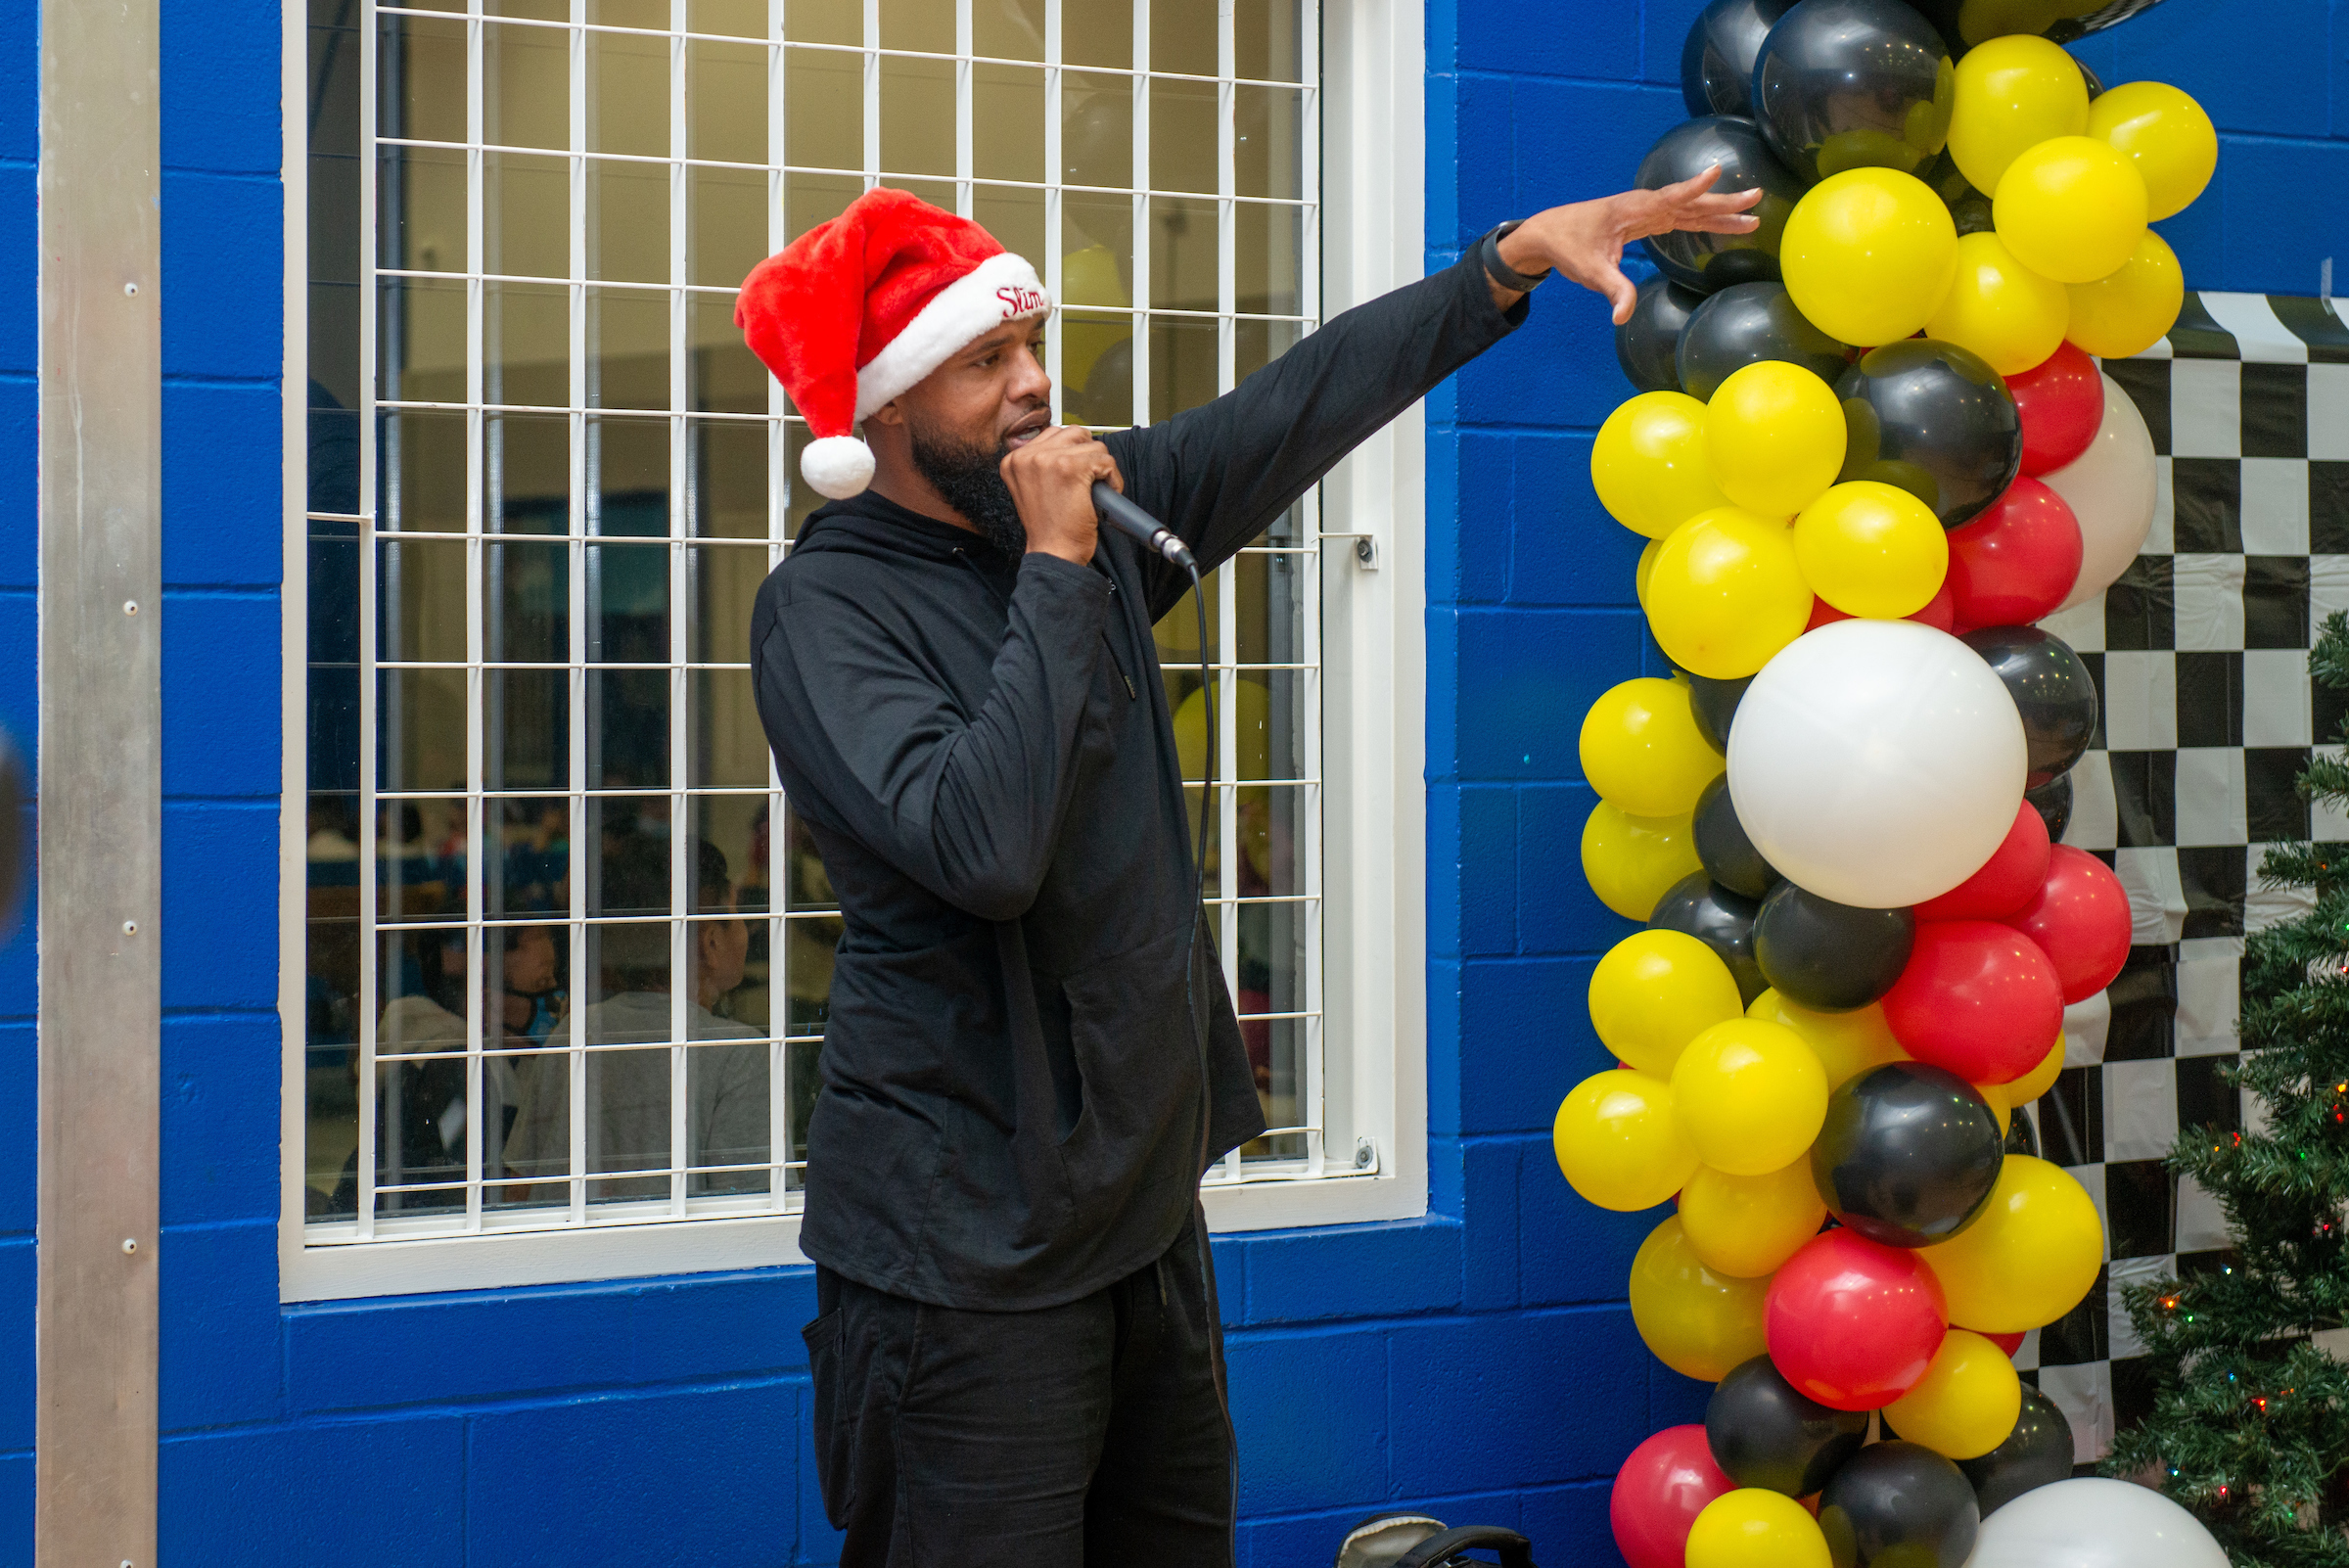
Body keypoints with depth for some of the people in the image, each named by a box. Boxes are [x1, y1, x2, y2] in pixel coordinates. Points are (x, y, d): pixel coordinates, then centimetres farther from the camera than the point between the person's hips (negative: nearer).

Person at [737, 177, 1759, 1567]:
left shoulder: (1084, 510, 6)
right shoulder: (825, 608, -15)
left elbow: (1299, 409, 10)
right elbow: (982, 848, -29)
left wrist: (1515, 258, 6)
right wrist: (1058, 573, -23)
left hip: (1142, 1194, 8)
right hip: (967, 1242, -7)